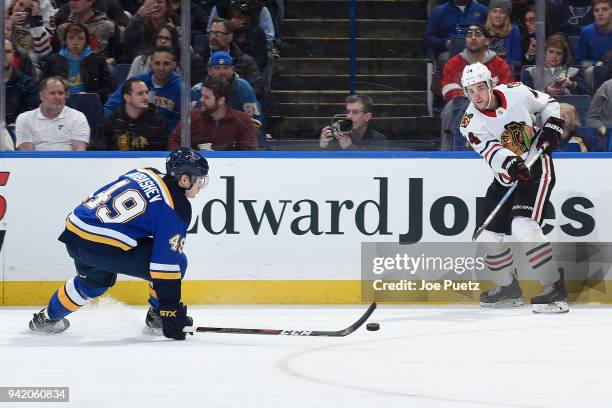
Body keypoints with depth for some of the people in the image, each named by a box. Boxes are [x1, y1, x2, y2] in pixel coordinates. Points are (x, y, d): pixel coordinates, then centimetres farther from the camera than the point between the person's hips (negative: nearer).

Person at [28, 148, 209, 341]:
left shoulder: (145, 173, 15)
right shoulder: (177, 209, -6)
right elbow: (165, 265, -11)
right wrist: (171, 310, -7)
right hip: (104, 248, -8)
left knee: (95, 280, 37)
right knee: (177, 261, 5)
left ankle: (48, 317, 49)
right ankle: (158, 314, 17)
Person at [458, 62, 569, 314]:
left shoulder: (516, 93, -10)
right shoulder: (471, 123, -8)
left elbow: (548, 104, 10)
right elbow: (491, 151, -25)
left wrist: (552, 128, -8)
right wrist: (512, 165, -44)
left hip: (537, 166, -5)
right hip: (507, 178, 5)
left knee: (523, 227, -25)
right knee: (489, 237, 3)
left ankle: (556, 290, -23)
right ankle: (510, 290, 26)